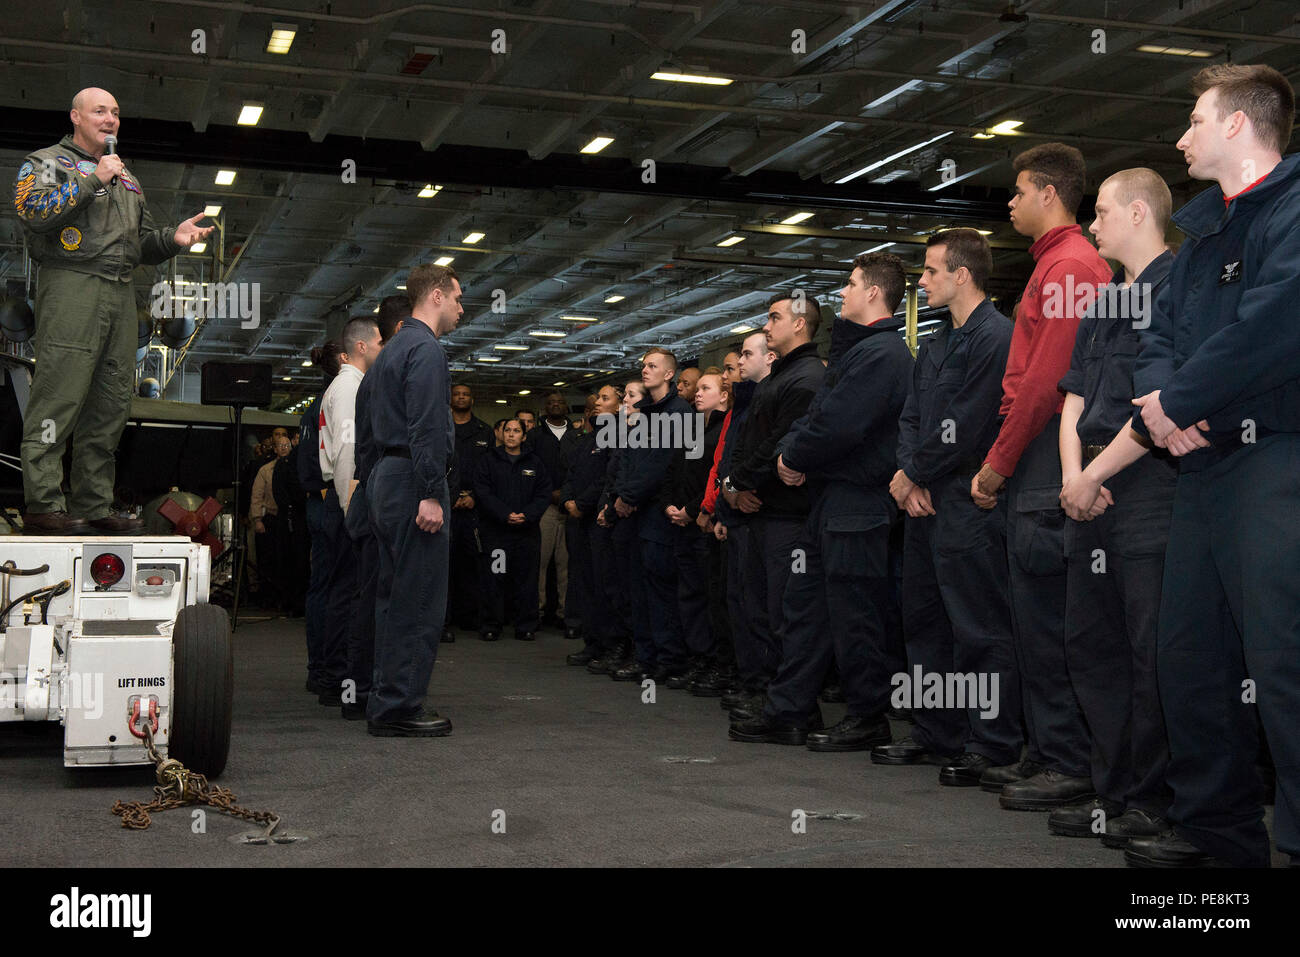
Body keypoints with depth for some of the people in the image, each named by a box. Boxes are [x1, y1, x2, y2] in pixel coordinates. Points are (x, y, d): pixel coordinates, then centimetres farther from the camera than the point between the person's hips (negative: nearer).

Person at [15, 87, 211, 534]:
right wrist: (93, 180, -10)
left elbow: (143, 243, 30)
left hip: (120, 294, 7)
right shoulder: (46, 161, 9)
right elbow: (34, 210, -10)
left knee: (109, 408, 4)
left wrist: (173, 238, 9)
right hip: (72, 285, -7)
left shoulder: (126, 179, 29)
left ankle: (93, 508, 7)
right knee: (59, 397, -12)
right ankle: (43, 506, -12)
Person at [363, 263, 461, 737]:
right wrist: (430, 495, -22)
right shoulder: (426, 350, -12)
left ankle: (386, 701, 18)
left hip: (385, 479, 11)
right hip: (413, 483, -11)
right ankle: (398, 707, -4)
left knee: (394, 597, 13)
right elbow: (426, 428, -20)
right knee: (419, 602, -7)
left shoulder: (393, 348, 20)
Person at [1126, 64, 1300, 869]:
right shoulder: (1204, 230, 22)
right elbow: (1162, 333, 18)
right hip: (1204, 463, 9)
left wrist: (1181, 402, -11)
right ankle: (1216, 827, 23)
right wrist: (1159, 398, -4)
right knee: (1190, 655, 12)